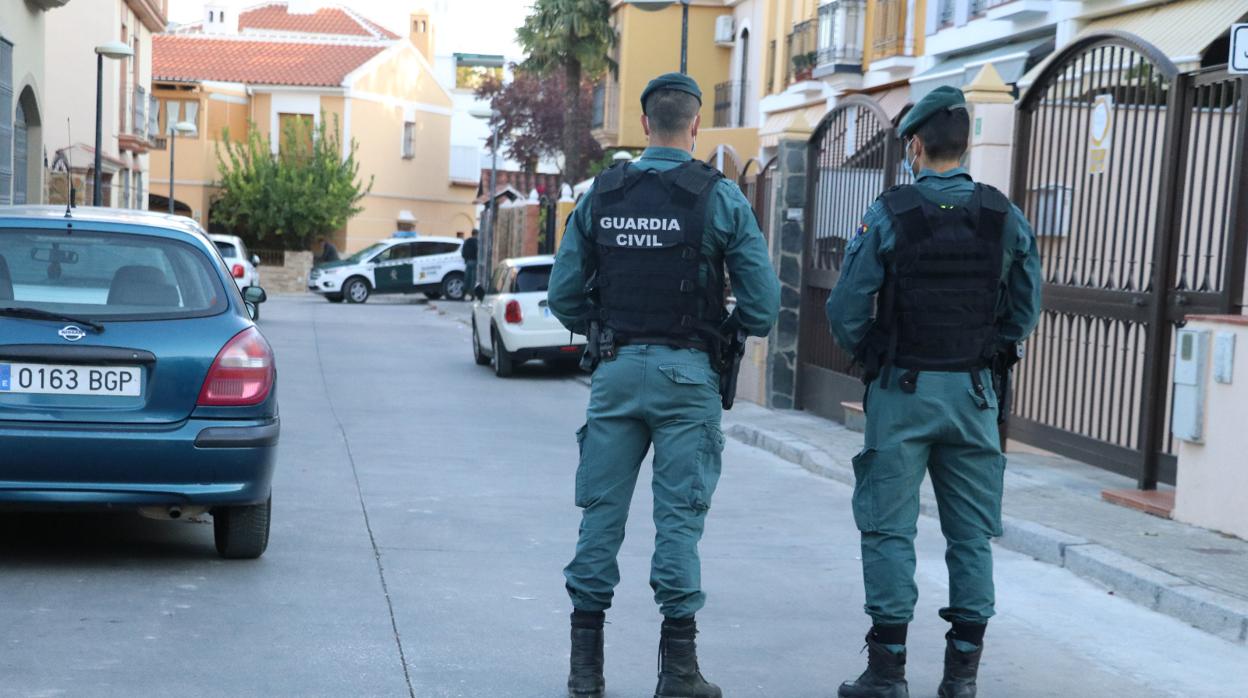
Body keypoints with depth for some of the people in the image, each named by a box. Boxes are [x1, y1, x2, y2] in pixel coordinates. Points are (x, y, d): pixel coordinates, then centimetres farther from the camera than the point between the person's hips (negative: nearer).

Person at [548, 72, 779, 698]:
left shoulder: (601, 194, 4)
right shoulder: (719, 197, -5)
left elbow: (563, 295, 5)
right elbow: (764, 304, -7)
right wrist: (733, 329, 13)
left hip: (616, 370, 3)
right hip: (686, 372, -3)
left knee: (602, 510, 9)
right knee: (679, 515, 2)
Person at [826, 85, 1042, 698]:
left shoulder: (888, 214, -8)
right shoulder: (1005, 217, 1)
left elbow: (846, 310, -9)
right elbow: (1025, 312, 5)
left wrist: (869, 357, 9)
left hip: (902, 390, -3)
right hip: (973, 393, 3)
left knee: (889, 528, 3)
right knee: (971, 533, 9)